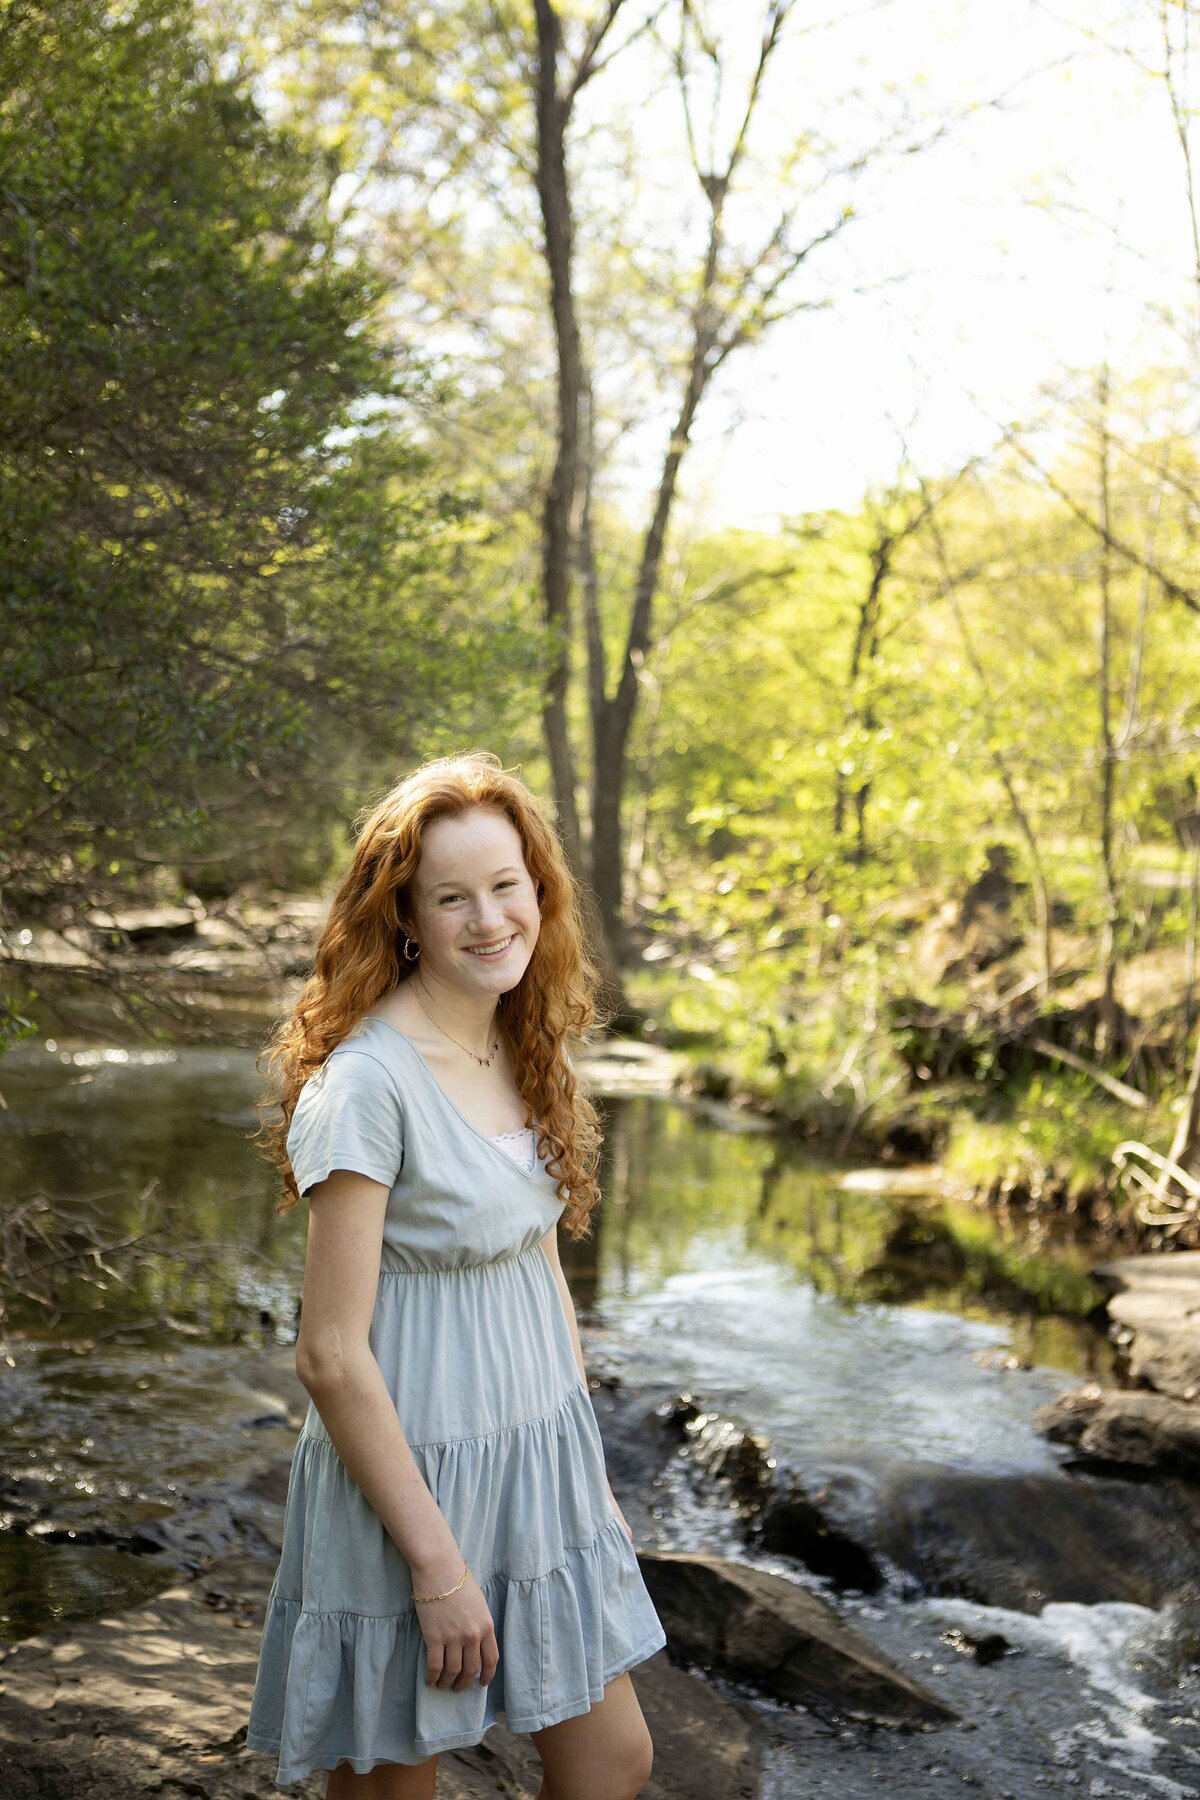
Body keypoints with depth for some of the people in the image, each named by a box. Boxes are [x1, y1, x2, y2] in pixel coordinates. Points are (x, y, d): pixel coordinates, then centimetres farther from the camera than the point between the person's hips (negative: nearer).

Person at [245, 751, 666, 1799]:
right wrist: (436, 1558, -18)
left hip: (539, 1462, 8)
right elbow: (330, 1355, -20)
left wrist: (590, 1473, 14)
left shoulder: (525, 1053, 4)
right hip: (410, 1471, -7)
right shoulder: (365, 1083, -21)